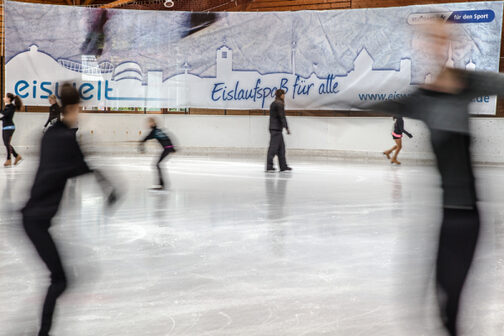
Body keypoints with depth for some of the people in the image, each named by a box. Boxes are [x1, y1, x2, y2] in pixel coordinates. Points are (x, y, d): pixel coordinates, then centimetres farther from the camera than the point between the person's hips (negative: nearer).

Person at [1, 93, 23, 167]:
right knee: (6, 144, 10)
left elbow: (5, 113, -26)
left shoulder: (12, 107, -12)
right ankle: (17, 156, 18)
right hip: (5, 127, 9)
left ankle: (8, 160, 0)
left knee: (7, 143, -6)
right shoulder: (6, 106, 14)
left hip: (9, 127, -9)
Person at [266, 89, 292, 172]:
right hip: (277, 129, -10)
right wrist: (286, 127, -14)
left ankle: (283, 166, 17)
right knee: (273, 147, -8)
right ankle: (269, 166, -9)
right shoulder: (279, 104, -11)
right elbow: (282, 117, -15)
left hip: (273, 128, 10)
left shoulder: (273, 104, 16)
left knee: (281, 147, 13)